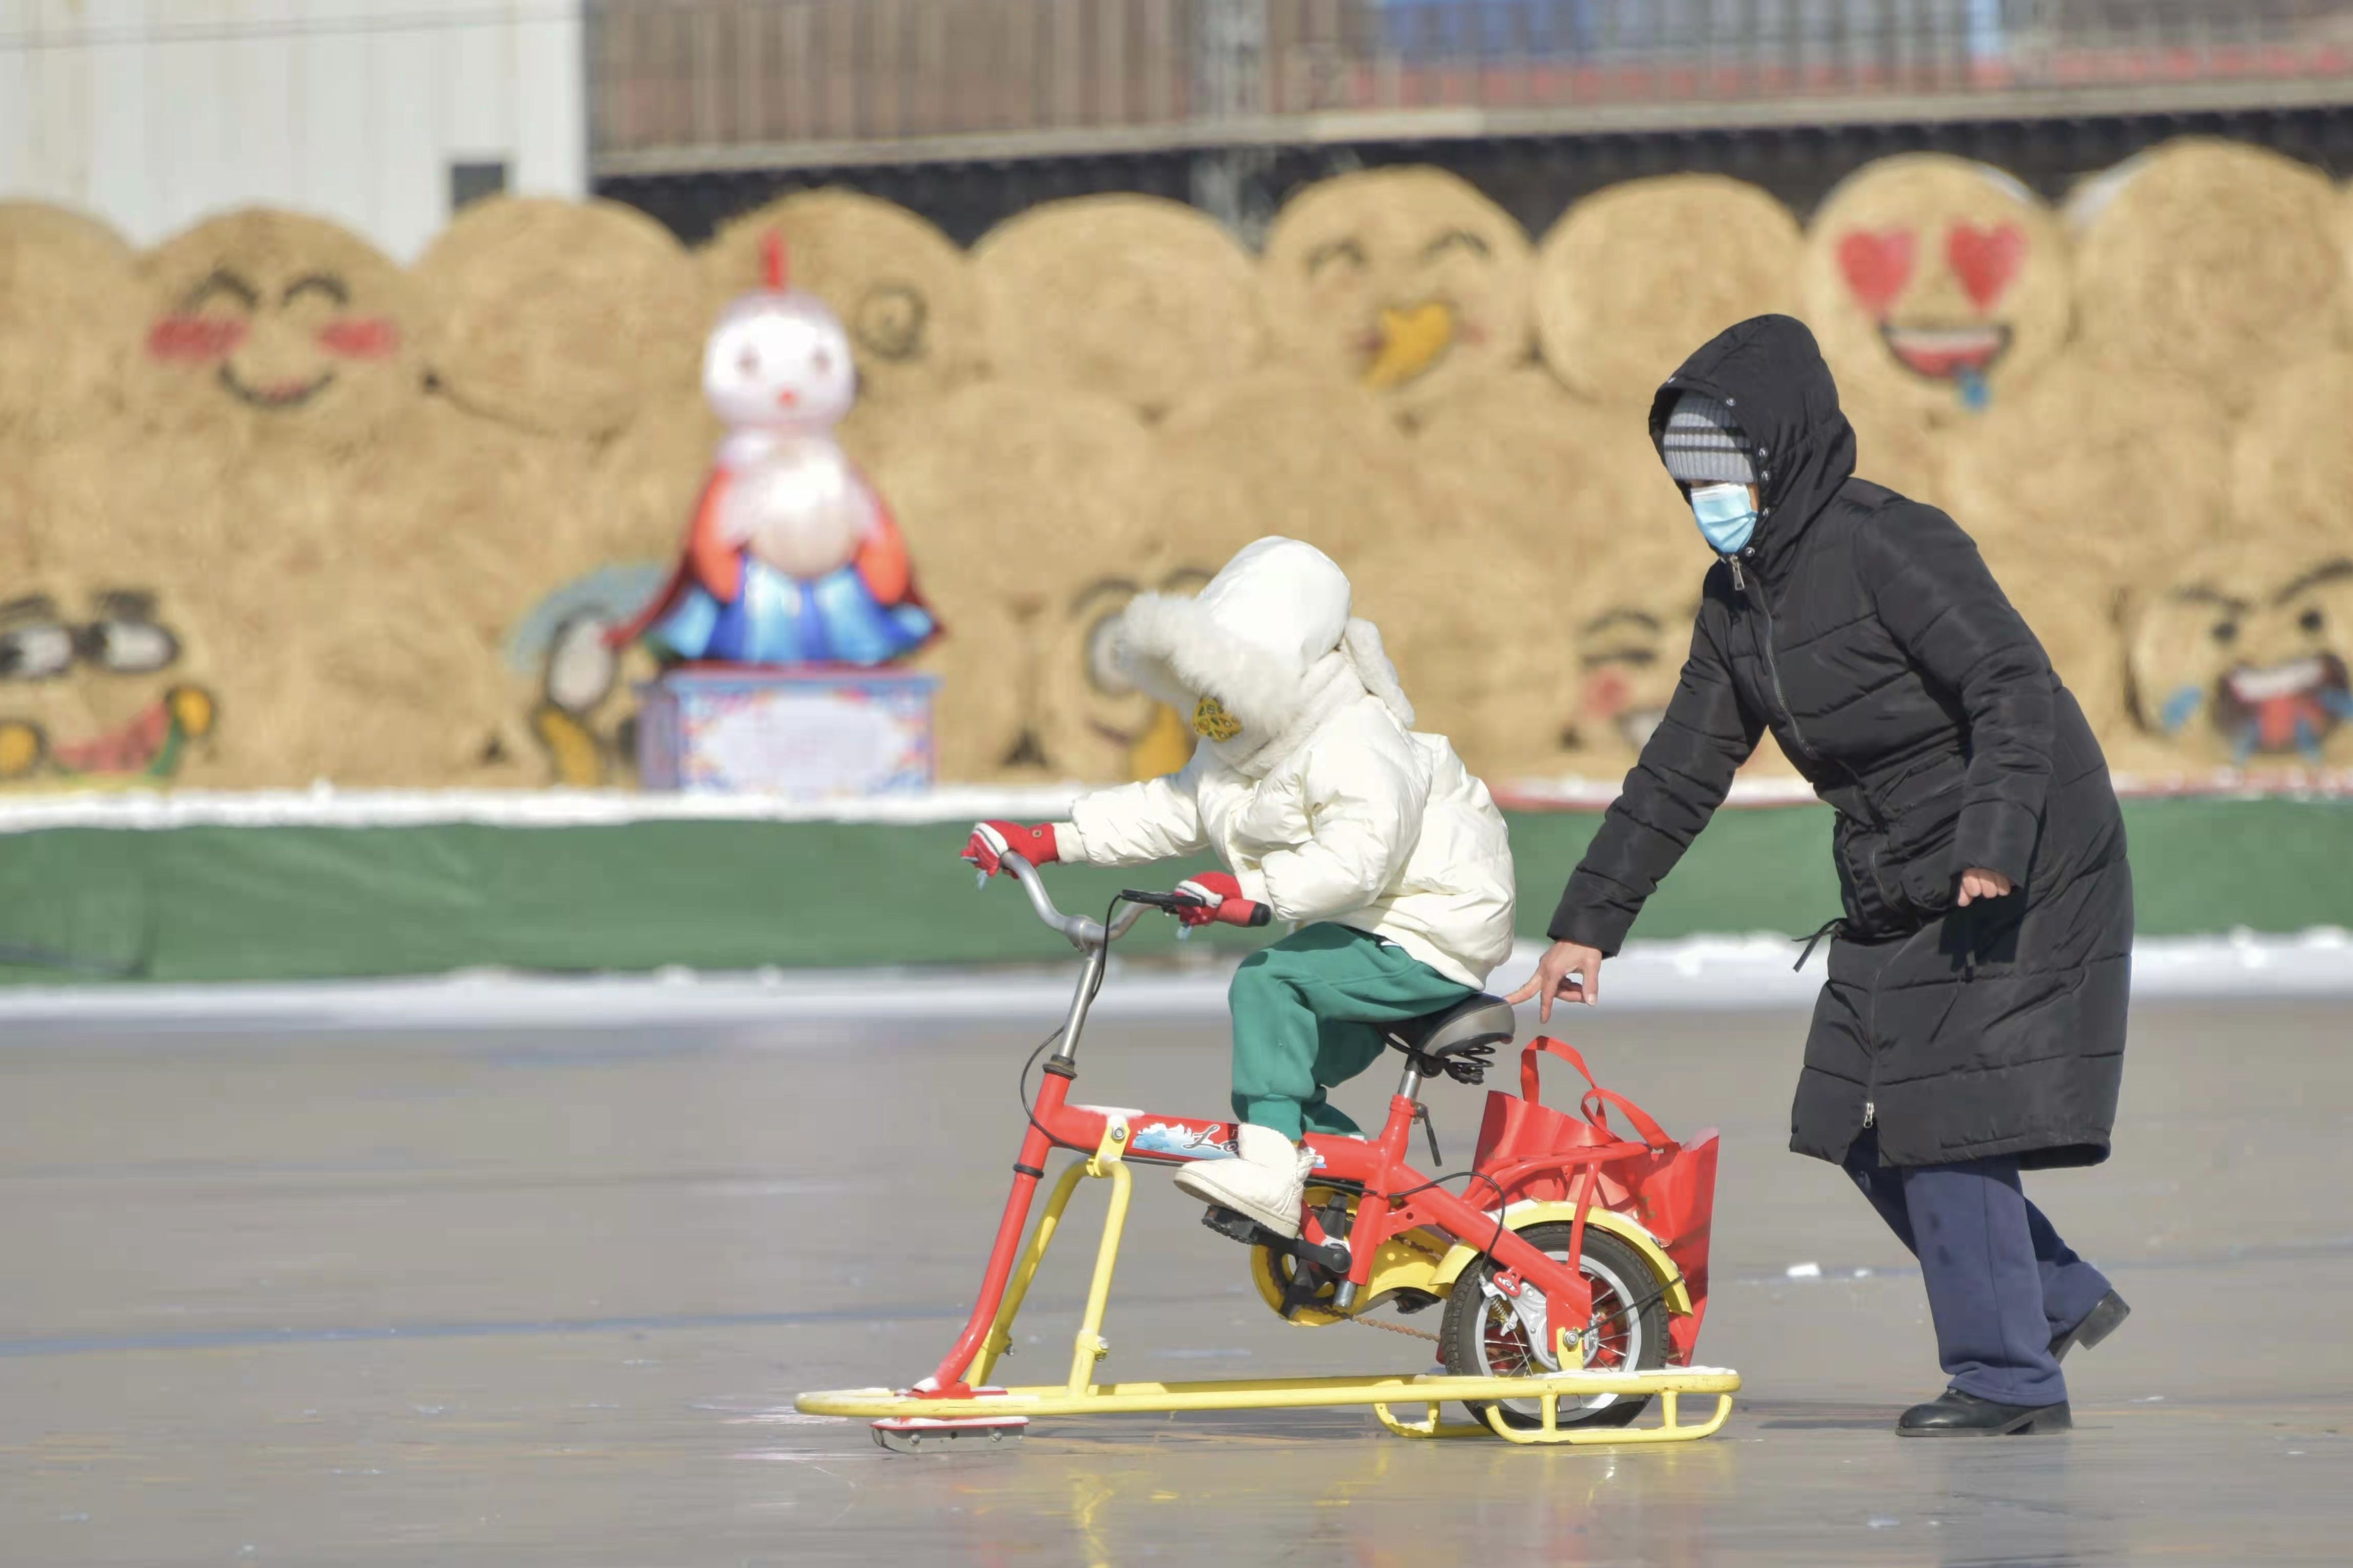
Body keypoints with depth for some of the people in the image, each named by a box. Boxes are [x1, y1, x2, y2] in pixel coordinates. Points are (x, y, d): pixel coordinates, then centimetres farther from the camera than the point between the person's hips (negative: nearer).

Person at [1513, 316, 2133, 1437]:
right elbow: (1681, 773, 14)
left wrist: (1991, 844, -34)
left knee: (1943, 1119, -10)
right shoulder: (1739, 597, 9)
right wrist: (1587, 924, 11)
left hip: (2017, 876, -9)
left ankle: (2007, 1375, 0)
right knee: (1864, 1128, 6)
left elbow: (2016, 691, -23)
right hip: (1897, 891, 9)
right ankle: (2057, 1299, 21)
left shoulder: (1889, 547, -17)